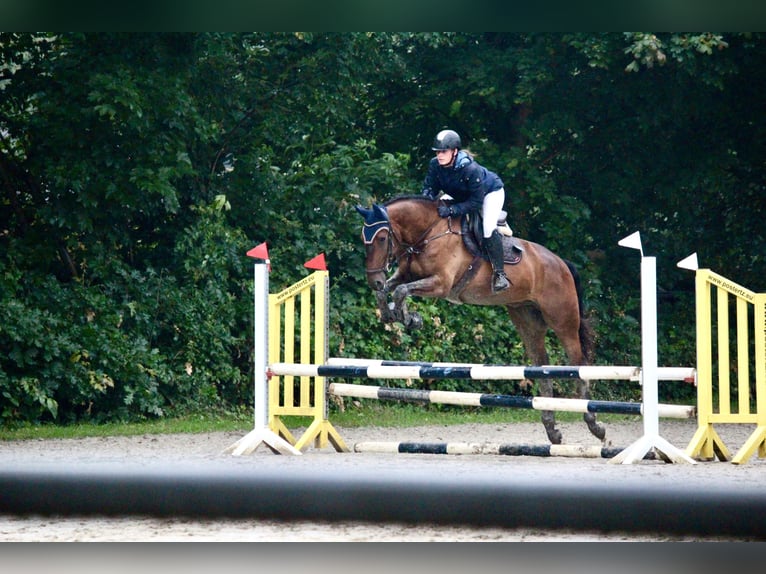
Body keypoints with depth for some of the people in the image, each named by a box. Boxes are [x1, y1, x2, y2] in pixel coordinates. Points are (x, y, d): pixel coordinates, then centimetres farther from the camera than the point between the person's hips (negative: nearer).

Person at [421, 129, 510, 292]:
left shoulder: (470, 169, -41)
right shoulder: (435, 165, -23)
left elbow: (475, 202, -37)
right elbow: (430, 186, -10)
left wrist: (451, 210, -46)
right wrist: (427, 196, -35)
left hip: (491, 192, -7)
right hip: (461, 195, 7)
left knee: (488, 228, -27)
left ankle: (499, 274, -19)